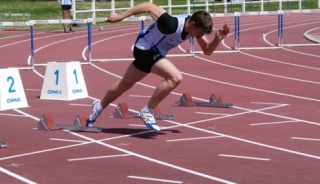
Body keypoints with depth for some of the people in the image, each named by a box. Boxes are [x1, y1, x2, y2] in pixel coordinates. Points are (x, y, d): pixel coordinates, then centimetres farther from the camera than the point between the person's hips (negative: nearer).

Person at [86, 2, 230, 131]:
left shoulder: (195, 27, -11)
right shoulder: (172, 25, -35)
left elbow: (207, 50, 0)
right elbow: (149, 6, -29)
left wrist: (218, 39, -21)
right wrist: (120, 16, -25)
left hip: (155, 51, 9)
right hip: (145, 48, -9)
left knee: (125, 84, 24)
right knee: (175, 78, -25)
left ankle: (99, 107, 46)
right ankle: (148, 111, -12)